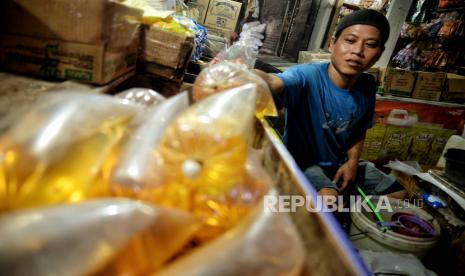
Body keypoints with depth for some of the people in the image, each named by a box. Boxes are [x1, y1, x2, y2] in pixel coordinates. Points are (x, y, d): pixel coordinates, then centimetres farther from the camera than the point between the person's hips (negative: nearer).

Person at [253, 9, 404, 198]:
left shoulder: (367, 86, -6)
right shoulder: (307, 76, -27)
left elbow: (360, 129, 10)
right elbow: (272, 83, -50)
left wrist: (353, 161, -7)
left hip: (340, 163, 7)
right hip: (302, 162, -6)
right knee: (328, 197, -35)